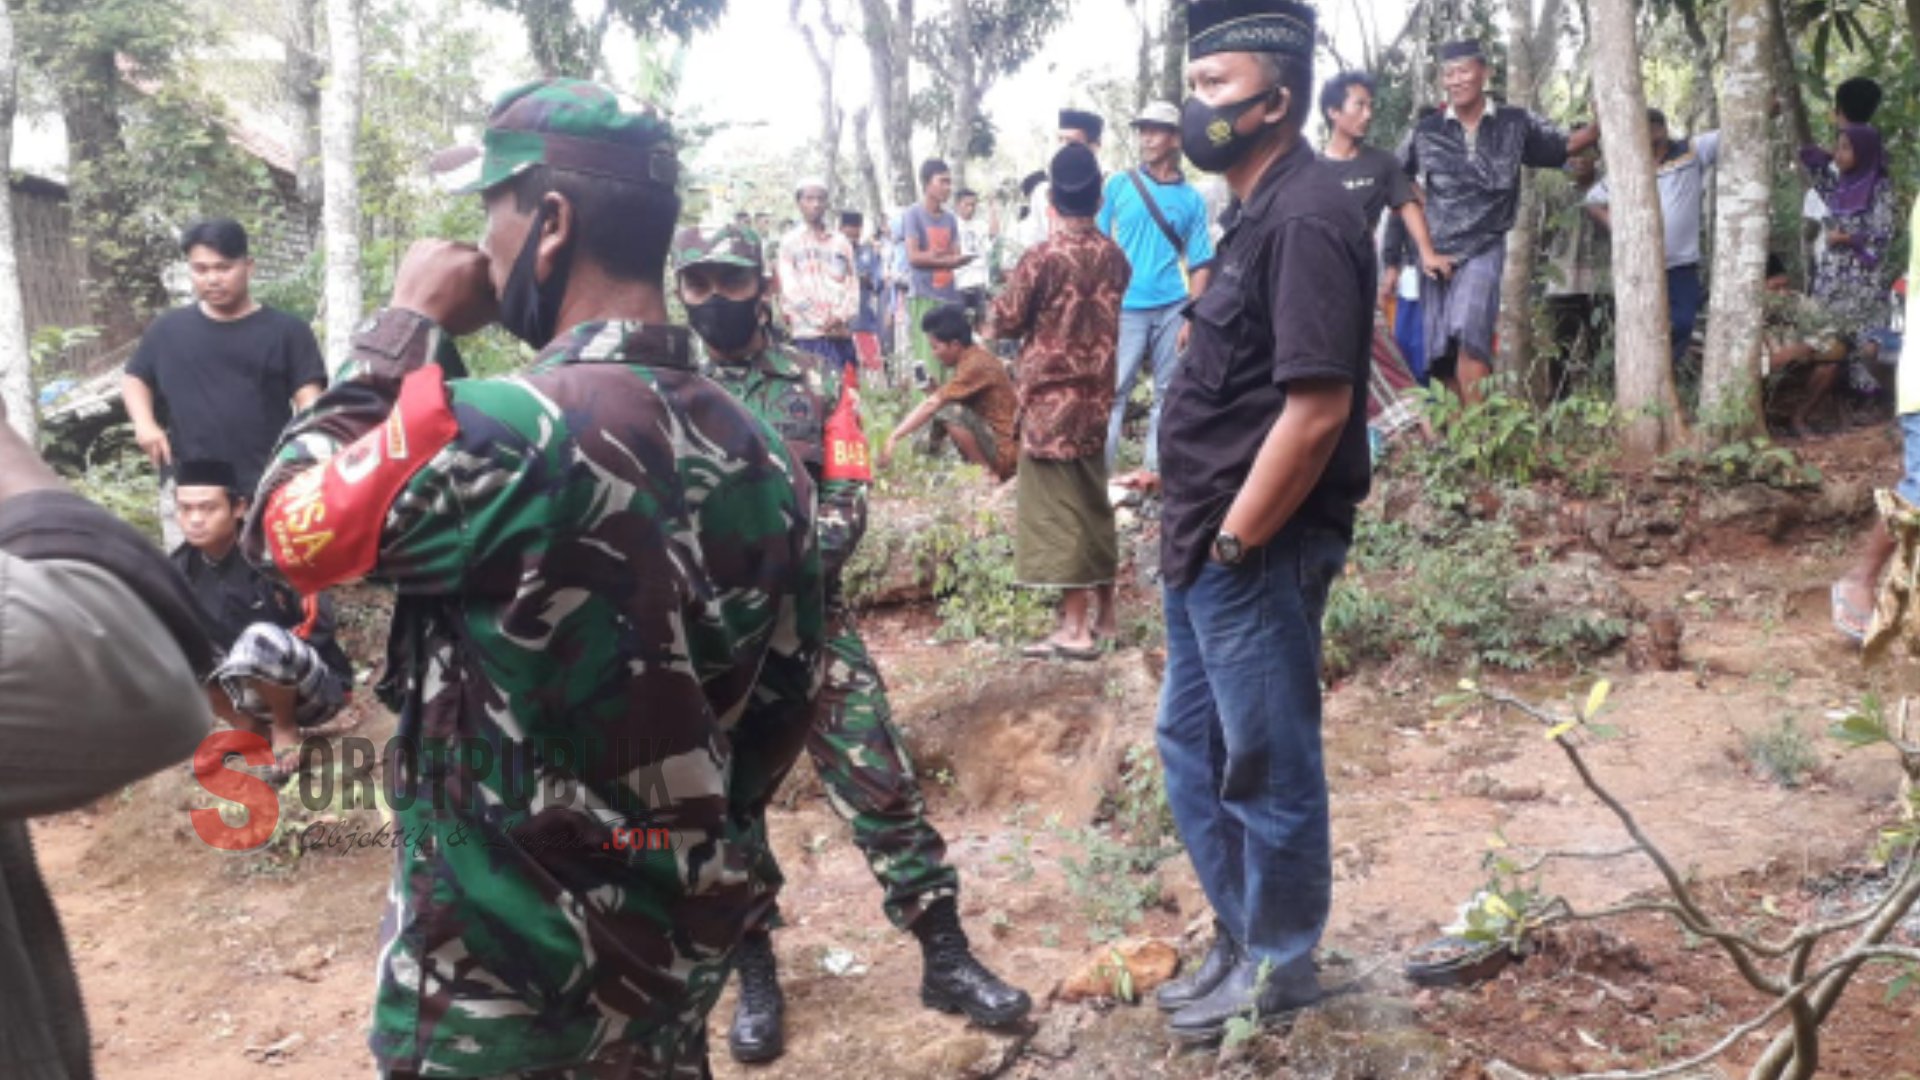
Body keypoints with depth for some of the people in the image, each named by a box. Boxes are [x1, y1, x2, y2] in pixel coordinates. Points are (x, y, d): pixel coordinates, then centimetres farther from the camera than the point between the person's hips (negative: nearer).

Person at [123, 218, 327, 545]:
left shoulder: (286, 331, 1)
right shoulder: (168, 329, 9)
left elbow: (309, 400, -3)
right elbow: (135, 378, 23)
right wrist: (144, 423, 1)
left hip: (266, 489, -2)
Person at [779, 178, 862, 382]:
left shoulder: (841, 241, 15)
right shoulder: (790, 242, 7)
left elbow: (853, 283, 9)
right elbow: (790, 287, -1)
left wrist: (842, 315, -10)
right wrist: (819, 319, -12)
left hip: (841, 331, 3)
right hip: (807, 333, -3)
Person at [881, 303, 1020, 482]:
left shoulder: (976, 364, -19)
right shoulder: (975, 358, 10)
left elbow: (932, 406, -24)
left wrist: (893, 438, -24)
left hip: (1005, 452, -10)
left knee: (950, 413, -25)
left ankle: (987, 473, -11)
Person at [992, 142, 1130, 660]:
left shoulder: (1042, 258, -14)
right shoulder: (1113, 256, 3)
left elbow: (1005, 323, -6)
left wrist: (1006, 298, 12)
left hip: (1050, 395, -6)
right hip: (1096, 392, 6)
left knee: (1059, 506, -2)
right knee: (1092, 502, 16)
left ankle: (1076, 626, -1)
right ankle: (1105, 614, 23)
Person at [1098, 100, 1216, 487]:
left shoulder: (1190, 198, 8)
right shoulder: (1118, 185, 6)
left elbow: (1199, 265, 5)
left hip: (1173, 308, 2)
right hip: (1124, 307, -2)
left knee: (1169, 391, 5)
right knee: (1113, 389, -5)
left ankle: (1156, 466, 14)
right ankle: (1099, 467, -3)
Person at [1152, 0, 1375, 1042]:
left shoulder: (1305, 219, -18)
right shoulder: (1256, 211, 12)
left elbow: (1317, 409, -25)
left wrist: (1234, 538, -18)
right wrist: (1192, 523, 14)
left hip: (1257, 554, -10)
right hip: (1207, 543, 10)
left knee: (1267, 765, 6)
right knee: (1190, 744, 20)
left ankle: (1278, 967, 26)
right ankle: (1240, 939, 36)